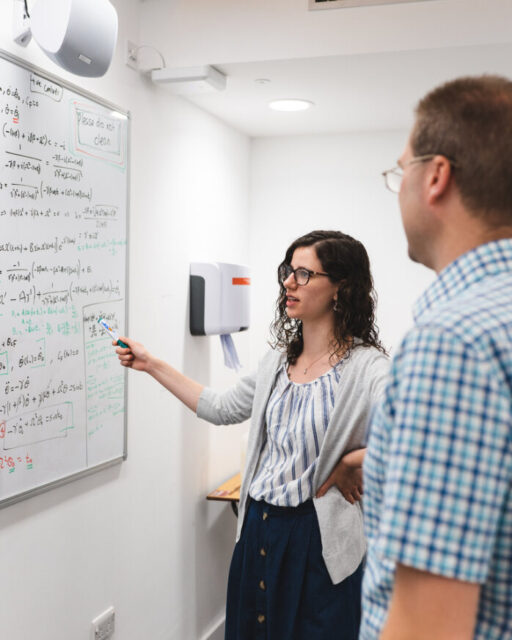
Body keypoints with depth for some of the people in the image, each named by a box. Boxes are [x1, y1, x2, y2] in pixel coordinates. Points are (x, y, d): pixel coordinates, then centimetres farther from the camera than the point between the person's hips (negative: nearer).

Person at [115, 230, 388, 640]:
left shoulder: (366, 368, -16)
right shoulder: (278, 361, 7)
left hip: (316, 538, -6)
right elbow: (223, 409, 17)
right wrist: (151, 365, 17)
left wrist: (349, 463, -17)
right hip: (258, 528, 7)